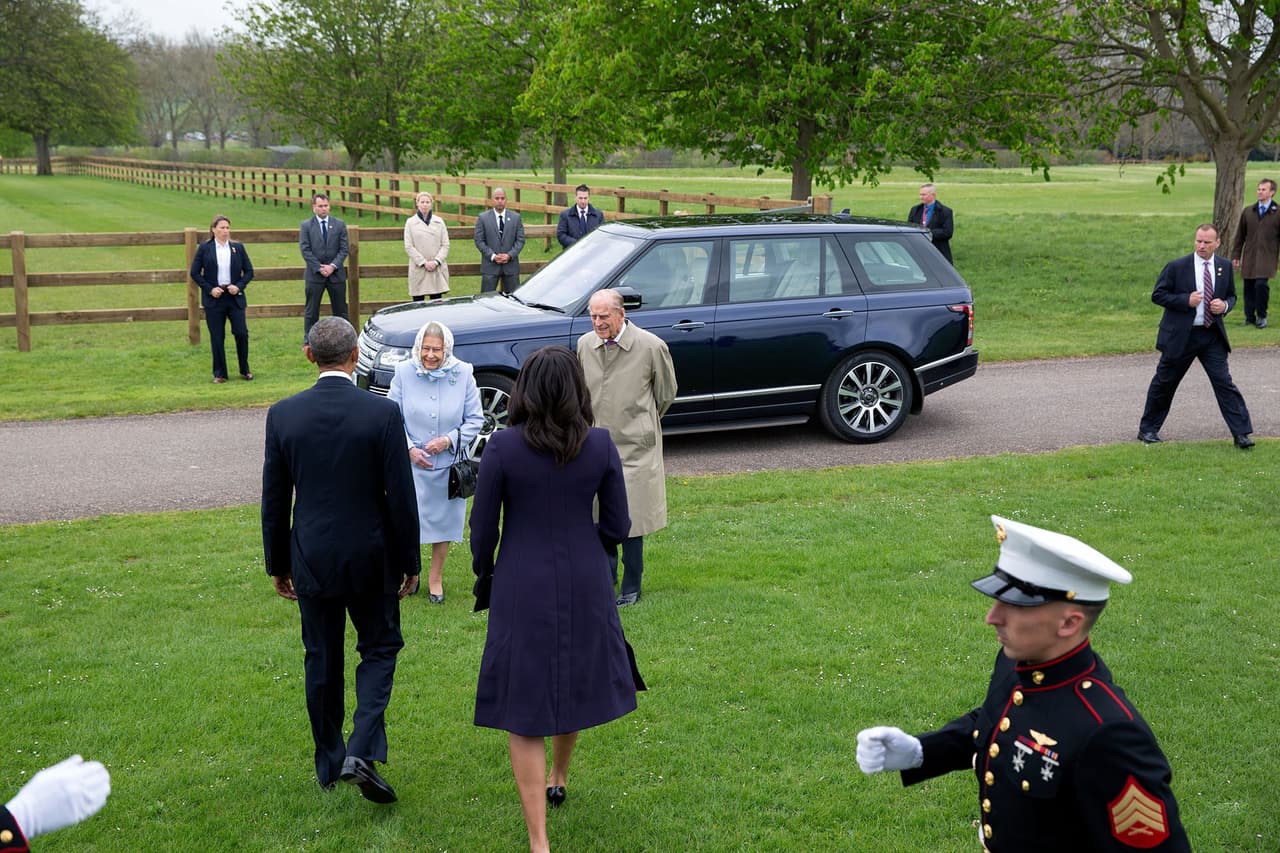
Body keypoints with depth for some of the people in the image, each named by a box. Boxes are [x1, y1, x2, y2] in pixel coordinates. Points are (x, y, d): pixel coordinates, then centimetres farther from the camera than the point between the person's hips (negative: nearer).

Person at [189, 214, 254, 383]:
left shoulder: (238, 248, 6)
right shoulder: (204, 248, 1)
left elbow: (249, 271, 8)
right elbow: (195, 273, 2)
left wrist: (239, 286, -8)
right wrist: (209, 289, -9)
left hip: (235, 297, 1)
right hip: (214, 298, -1)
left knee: (241, 333, -5)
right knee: (217, 337, 2)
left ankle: (245, 370, 13)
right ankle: (219, 374, 11)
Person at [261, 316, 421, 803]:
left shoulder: (282, 415, -6)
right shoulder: (383, 413, -14)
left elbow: (274, 500, 1)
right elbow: (401, 497, -10)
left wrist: (278, 564, 12)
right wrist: (410, 562, 2)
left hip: (311, 560, 2)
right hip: (371, 558, -2)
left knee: (322, 660, 15)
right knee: (379, 649, 13)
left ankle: (329, 766, 25)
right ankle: (361, 752, -3)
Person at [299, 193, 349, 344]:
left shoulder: (339, 224, 5)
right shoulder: (306, 225, 1)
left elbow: (343, 249, 1)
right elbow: (305, 250, -4)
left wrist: (333, 266, -12)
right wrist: (319, 268, -12)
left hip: (336, 273, 1)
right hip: (314, 274, -1)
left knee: (340, 309, 6)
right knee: (311, 310, 2)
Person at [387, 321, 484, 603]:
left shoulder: (462, 374, -9)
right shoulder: (404, 373, -9)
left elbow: (475, 419, -2)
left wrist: (449, 440, -16)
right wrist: (409, 448, -13)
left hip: (448, 464, 1)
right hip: (412, 464, -1)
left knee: (443, 522, 13)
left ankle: (436, 578, 31)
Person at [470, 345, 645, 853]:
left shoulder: (503, 447, -12)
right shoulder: (600, 445, -6)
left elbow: (482, 529, -7)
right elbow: (616, 527, 0)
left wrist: (484, 577, 11)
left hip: (522, 588, -3)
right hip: (585, 585, 3)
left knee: (524, 713, 4)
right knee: (573, 684, 27)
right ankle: (558, 780, 49)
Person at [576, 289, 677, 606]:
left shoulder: (651, 347, -10)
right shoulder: (585, 345, 1)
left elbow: (666, 394, 6)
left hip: (635, 448, -4)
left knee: (630, 520, 1)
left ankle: (631, 588, 15)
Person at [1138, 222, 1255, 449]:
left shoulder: (1224, 267, 5)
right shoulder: (1176, 267, -7)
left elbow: (1231, 295, 17)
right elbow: (1157, 295, -5)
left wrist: (1225, 305, -7)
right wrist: (1186, 300, -19)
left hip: (1212, 336, 2)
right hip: (1180, 336, -2)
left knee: (1224, 382, -4)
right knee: (1164, 383, 9)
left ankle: (1241, 433, -1)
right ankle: (1147, 429, 22)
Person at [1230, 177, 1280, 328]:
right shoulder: (1248, 211, 10)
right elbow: (1240, 235, 13)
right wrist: (1235, 255, 10)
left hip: (1267, 257, -4)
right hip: (1249, 256, 4)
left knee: (1261, 284, -17)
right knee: (1249, 287, 4)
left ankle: (1261, 317, 0)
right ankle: (1249, 318, 16)